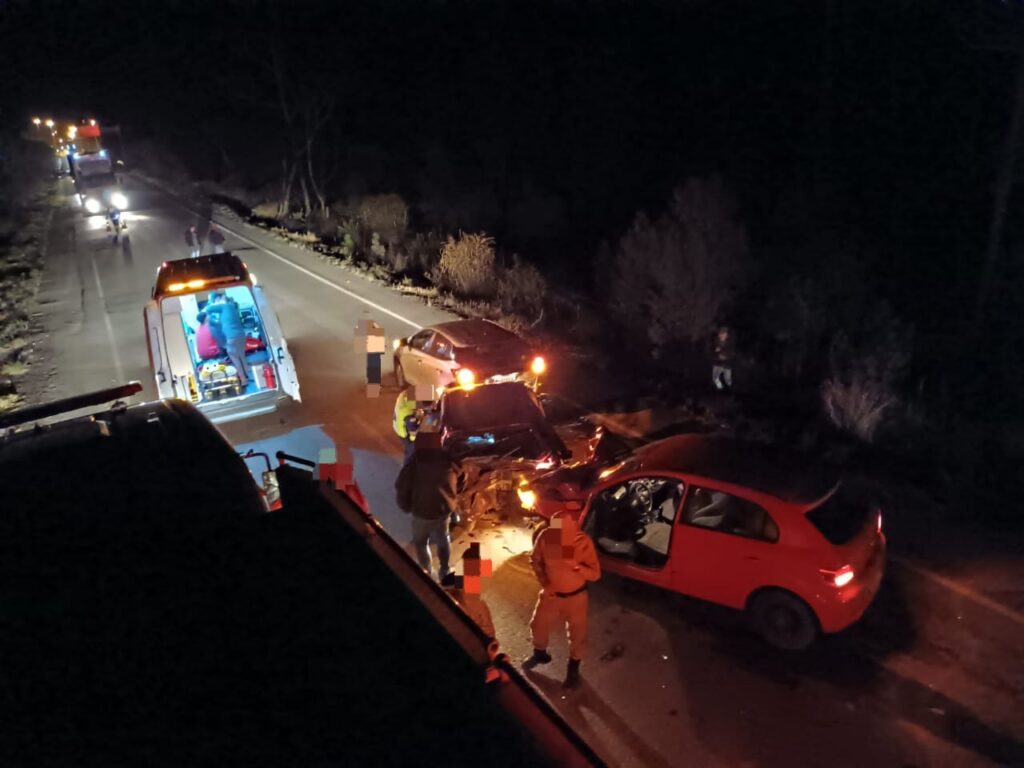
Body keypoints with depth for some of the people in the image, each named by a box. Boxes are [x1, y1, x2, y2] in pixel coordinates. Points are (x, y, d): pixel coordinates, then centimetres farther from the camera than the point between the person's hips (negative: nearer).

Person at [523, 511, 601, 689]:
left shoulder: (583, 542, -29)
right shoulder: (545, 536, -24)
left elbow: (595, 574, -23)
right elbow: (535, 560, -3)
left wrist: (576, 565, -40)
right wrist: (544, 583, -11)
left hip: (576, 596, -2)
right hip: (551, 593, 2)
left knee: (577, 634, 14)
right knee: (538, 625, 20)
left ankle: (573, 667, 43)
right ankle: (540, 654, 52)